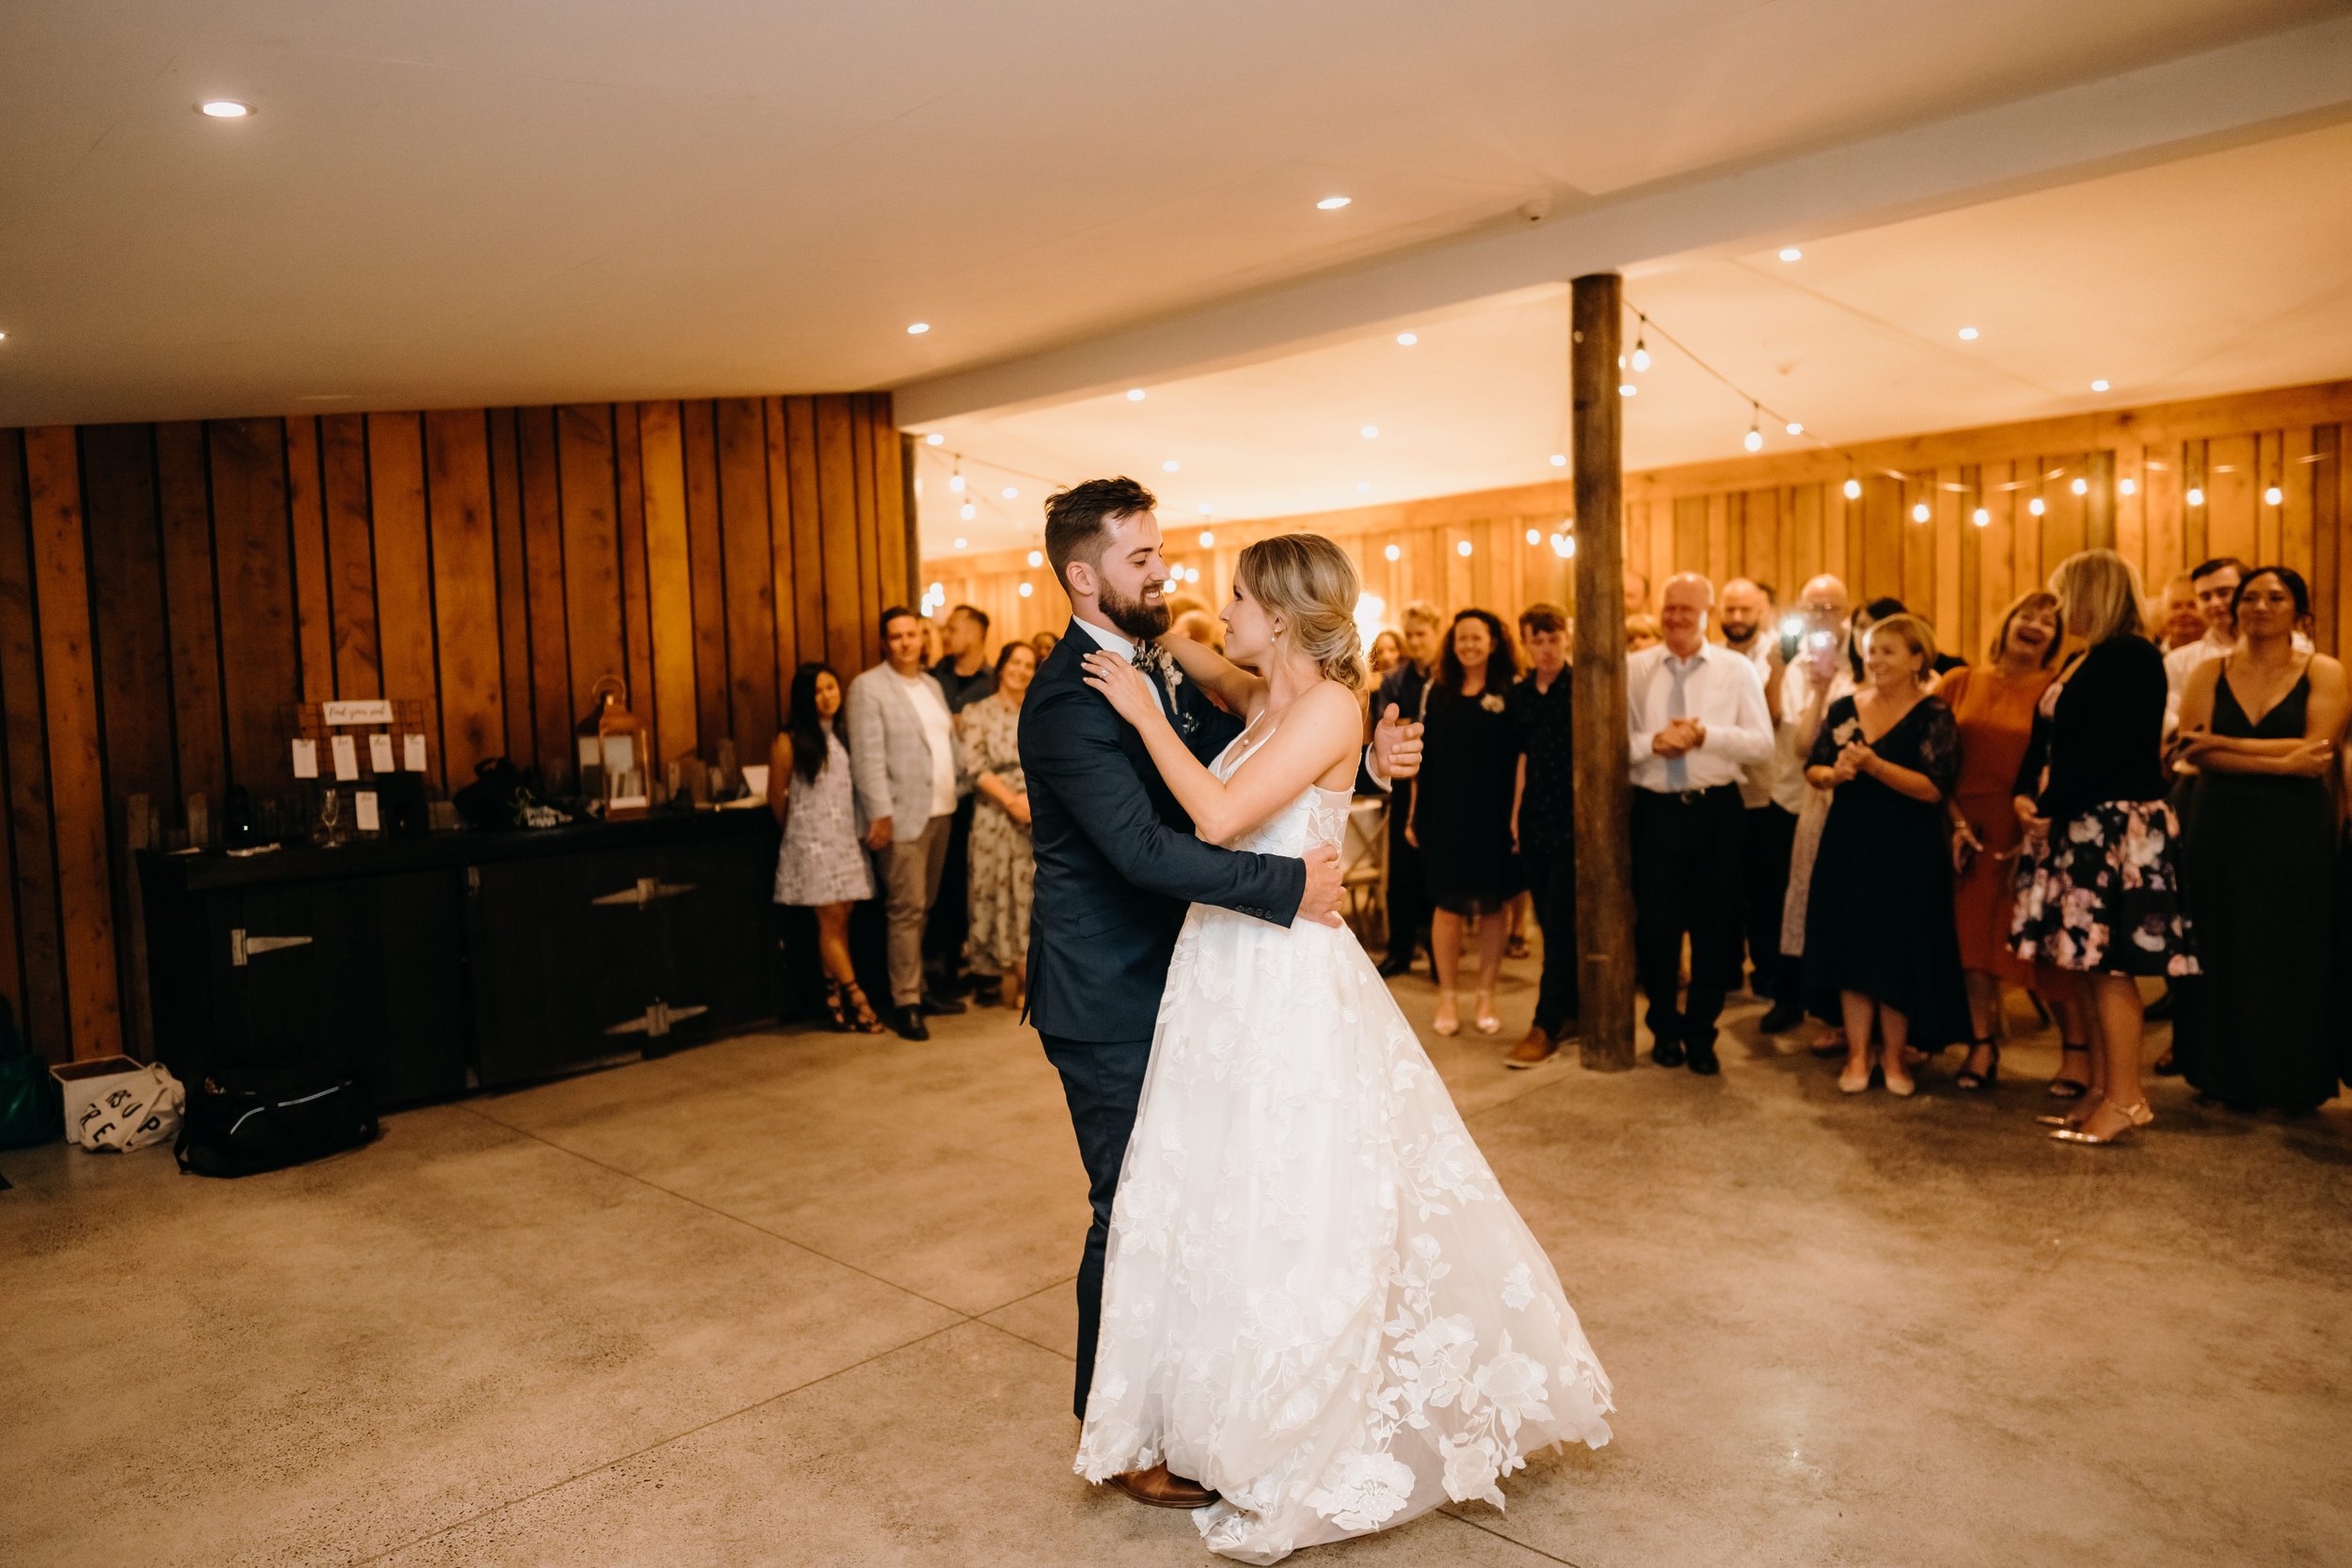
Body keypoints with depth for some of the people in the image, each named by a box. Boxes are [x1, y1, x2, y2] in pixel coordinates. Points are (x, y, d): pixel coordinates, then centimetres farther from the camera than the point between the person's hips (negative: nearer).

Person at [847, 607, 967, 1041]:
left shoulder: (933, 685, 16)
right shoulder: (868, 687, -6)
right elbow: (867, 757, -12)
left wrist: (957, 793, 10)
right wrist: (880, 814, -17)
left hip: (940, 812, 7)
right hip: (904, 815, -7)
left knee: (923, 908, 13)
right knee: (907, 910, -5)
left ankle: (917, 990, 22)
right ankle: (905, 1003, 2)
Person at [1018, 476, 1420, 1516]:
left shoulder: (1158, 668, 7)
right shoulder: (1068, 699, -21)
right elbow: (1143, 845, -30)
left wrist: (1366, 759, -7)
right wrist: (1288, 885, -28)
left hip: (1164, 982, 9)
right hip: (1107, 1002, -8)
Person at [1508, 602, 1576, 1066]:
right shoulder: (1520, 694, 9)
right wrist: (1516, 810, 11)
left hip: (1571, 819, -5)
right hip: (1534, 820, 6)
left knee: (1560, 924, -6)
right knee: (1550, 923, 11)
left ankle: (1546, 1026, -1)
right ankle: (1571, 1013, 24)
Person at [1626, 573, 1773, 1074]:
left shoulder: (1738, 670, 2)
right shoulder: (1634, 669, 3)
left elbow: (1762, 742, -4)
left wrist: (1705, 735, -17)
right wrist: (1654, 742, -18)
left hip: (1716, 811, 0)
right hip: (1654, 810, 0)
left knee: (1713, 926, 8)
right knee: (1654, 924, 4)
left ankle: (1701, 1033, 25)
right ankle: (1665, 1028, 25)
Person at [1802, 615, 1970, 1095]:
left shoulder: (1933, 716, -6)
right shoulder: (1844, 708, 8)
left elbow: (1934, 787, -16)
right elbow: (1812, 768, 8)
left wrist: (1874, 766, -24)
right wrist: (1833, 773, -13)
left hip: (1907, 853, -3)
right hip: (1848, 845, 4)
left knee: (1899, 952, 4)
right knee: (1850, 947, 5)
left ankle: (1894, 1055, 19)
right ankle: (1857, 1055, 15)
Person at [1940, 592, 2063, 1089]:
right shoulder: (1962, 683, 7)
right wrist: (1957, 822, -4)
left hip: (2031, 837, -3)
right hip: (1971, 834, 3)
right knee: (1973, 936, 7)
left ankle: (2078, 1051, 13)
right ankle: (1982, 1045, 19)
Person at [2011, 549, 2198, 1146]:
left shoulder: (2132, 658, -11)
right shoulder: (2080, 661, 18)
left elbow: (2103, 750, -19)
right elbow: (2045, 741, 16)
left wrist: (2053, 810, -15)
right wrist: (2026, 796, 0)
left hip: (2118, 827, -9)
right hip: (2076, 827, 9)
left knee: (2110, 965, -6)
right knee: (2092, 965, 11)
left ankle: (2124, 1100, 2)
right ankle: (2102, 1089, 18)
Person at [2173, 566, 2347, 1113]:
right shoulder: (2208, 673, 6)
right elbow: (2197, 754, -8)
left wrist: (2223, 742, -13)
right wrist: (2283, 762, -17)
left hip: (2295, 833, -1)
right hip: (2220, 829, 1)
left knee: (2291, 957, 4)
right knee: (2224, 955, 5)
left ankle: (2289, 1082, 18)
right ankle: (2225, 1078, 16)